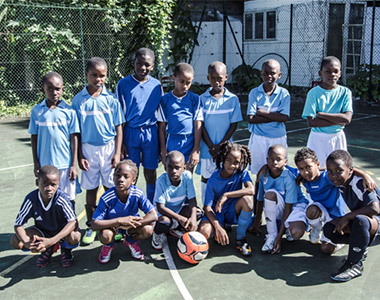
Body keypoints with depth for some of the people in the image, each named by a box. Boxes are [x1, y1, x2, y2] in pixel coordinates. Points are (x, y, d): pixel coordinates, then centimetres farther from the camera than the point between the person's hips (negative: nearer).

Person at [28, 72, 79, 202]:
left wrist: (74, 165, -3)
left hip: (65, 164, -1)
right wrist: (36, 163, 5)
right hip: (45, 165, 2)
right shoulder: (37, 111, 2)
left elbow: (74, 138, -2)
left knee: (68, 199, 7)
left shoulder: (69, 111, -4)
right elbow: (34, 138, 7)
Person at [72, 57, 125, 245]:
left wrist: (117, 153, -5)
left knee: (111, 188, 7)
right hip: (88, 148, 1)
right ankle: (91, 226, 23)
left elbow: (118, 128, 0)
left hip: (109, 147, 0)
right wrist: (79, 155, -1)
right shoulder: (78, 100, -2)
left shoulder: (111, 99, -3)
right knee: (90, 189, 10)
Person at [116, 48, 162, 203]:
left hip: (151, 133, 2)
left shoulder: (156, 85, 4)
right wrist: (120, 142, -4)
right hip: (130, 132, -1)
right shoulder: (123, 84, -1)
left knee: (151, 171, 10)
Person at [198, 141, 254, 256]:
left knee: (247, 198, -31)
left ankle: (240, 238, -13)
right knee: (204, 232, -32)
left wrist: (226, 195, -34)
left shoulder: (242, 172, -12)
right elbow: (207, 208, -17)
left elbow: (251, 190, -30)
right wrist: (218, 227, -31)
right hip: (216, 213, -1)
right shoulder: (213, 180, -16)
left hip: (233, 212, 1)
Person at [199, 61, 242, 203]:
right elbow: (201, 125, -2)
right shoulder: (203, 99, -2)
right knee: (206, 177, 9)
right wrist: (210, 146, -10)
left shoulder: (233, 99, -2)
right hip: (207, 147, 1)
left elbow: (234, 125, -2)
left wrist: (220, 145, -10)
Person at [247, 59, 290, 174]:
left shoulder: (284, 93, -2)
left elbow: (284, 118, -13)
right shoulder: (254, 93, -3)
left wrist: (262, 112, -15)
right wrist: (274, 117, -16)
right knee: (259, 172, 7)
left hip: (278, 139, 0)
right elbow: (251, 119, -12)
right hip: (259, 138, 0)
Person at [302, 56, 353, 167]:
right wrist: (337, 121, -17)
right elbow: (311, 122, -16)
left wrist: (321, 114, -18)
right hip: (318, 137, -2)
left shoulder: (345, 92, -2)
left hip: (337, 137, 2)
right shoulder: (314, 93, -8)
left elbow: (347, 118, -14)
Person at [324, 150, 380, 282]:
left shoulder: (360, 183, -24)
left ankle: (354, 265, -22)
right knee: (329, 229, -11)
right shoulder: (341, 185, -2)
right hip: (362, 225, 7)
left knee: (360, 220, -40)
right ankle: (360, 247, 7)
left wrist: (346, 218, -28)